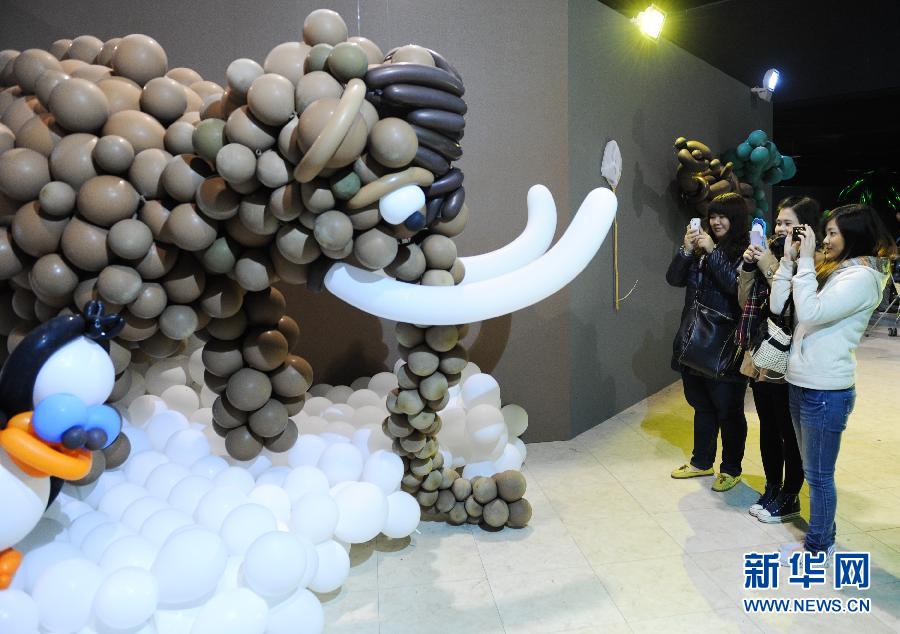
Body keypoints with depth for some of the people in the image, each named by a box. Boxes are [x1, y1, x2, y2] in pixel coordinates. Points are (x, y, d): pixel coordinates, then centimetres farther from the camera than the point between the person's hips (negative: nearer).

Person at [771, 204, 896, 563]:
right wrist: (789, 260, 1)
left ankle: (818, 547, 19)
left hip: (827, 391, -8)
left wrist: (805, 260, -19)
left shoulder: (861, 278, -13)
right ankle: (823, 534, 34)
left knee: (818, 475, 4)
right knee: (813, 471, 19)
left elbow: (811, 312, -26)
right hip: (800, 384, 8)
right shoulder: (830, 272, 12)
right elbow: (778, 306, 8)